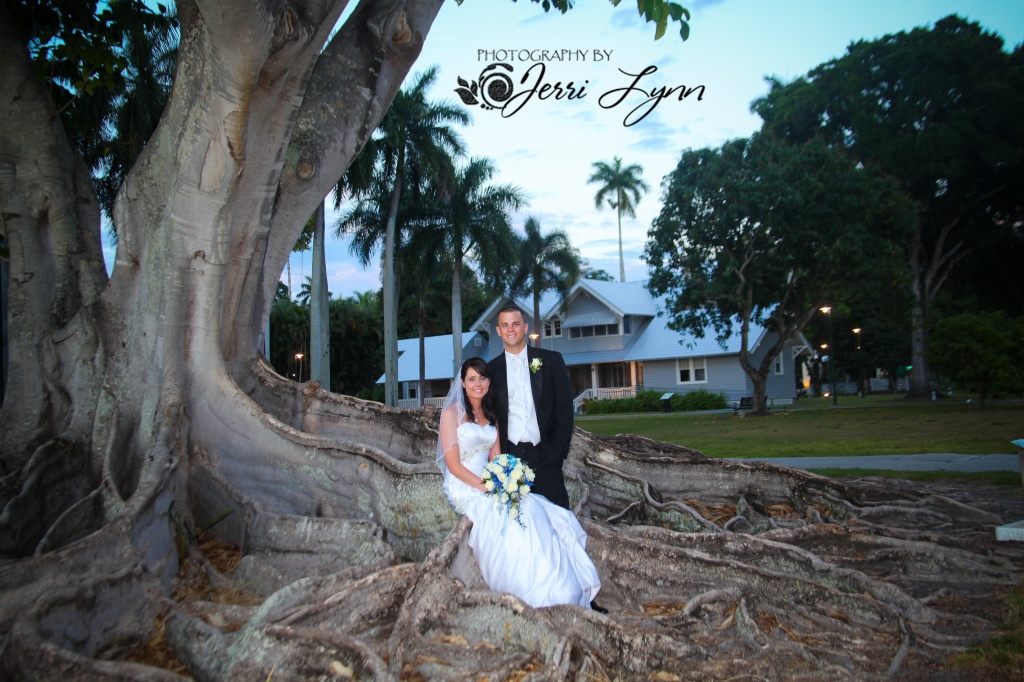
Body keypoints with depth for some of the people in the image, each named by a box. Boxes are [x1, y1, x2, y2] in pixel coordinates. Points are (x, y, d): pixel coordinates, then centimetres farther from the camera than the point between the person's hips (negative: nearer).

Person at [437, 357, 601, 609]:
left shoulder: (490, 414, 16)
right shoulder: (452, 413, -3)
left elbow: (496, 457, 10)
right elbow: (453, 465, -10)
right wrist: (486, 487, -19)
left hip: (491, 484, 6)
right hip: (465, 489, -6)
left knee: (538, 511, -21)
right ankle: (536, 599, -23)